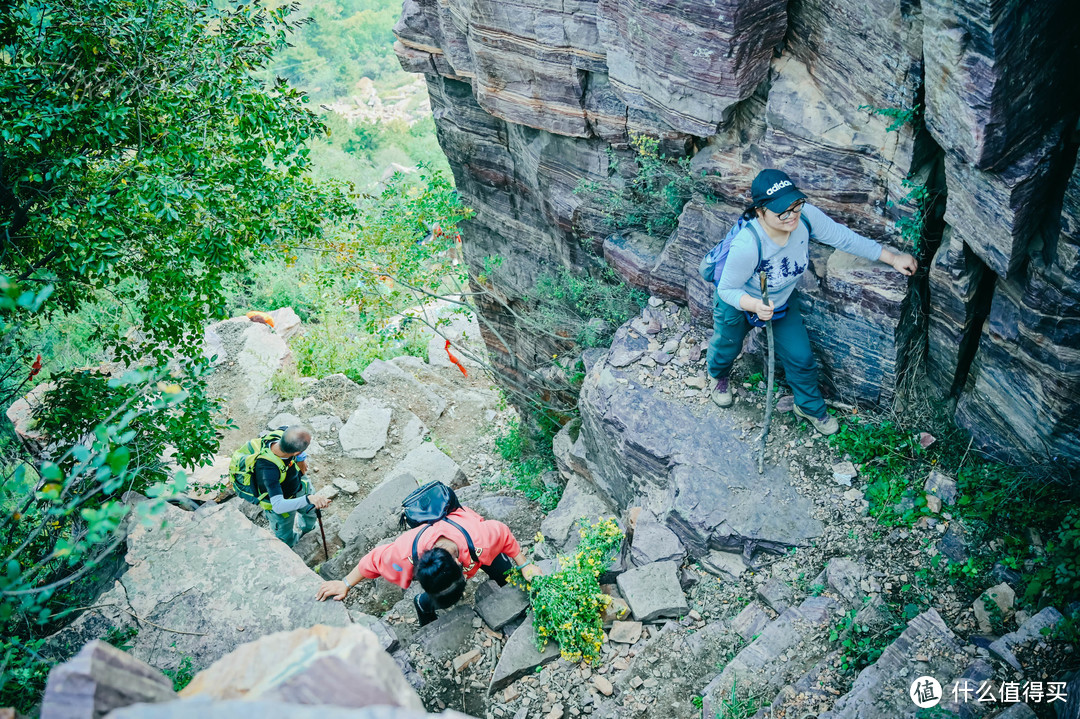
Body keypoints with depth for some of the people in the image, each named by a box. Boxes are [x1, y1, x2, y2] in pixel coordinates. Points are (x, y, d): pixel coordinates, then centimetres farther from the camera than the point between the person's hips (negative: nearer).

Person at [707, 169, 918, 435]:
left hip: (782, 300, 4)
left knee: (801, 358, 13)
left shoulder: (805, 216, -31)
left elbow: (844, 238, -14)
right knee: (726, 349, 25)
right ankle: (719, 376, 63)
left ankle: (809, 406, 43)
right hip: (737, 304, -4)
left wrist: (893, 258, -12)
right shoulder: (747, 246, -45)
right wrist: (755, 305, -49)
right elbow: (727, 289, -30)